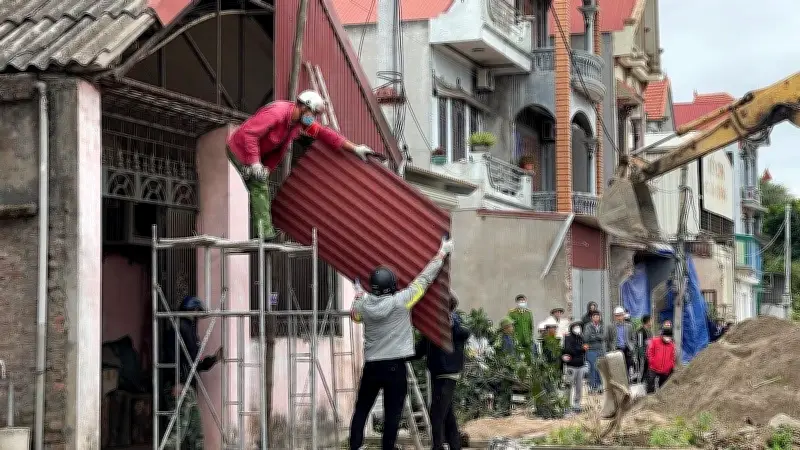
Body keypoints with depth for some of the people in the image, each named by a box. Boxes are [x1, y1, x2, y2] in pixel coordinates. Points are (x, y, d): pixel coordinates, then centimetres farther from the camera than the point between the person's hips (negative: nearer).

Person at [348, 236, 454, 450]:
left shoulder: (363, 305, -2)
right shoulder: (400, 302, -13)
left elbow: (354, 314, 23)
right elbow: (425, 278, -7)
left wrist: (360, 296, 40)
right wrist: (442, 252, 1)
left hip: (371, 366, 3)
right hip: (395, 367, -3)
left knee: (361, 410, 12)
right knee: (392, 414, 3)